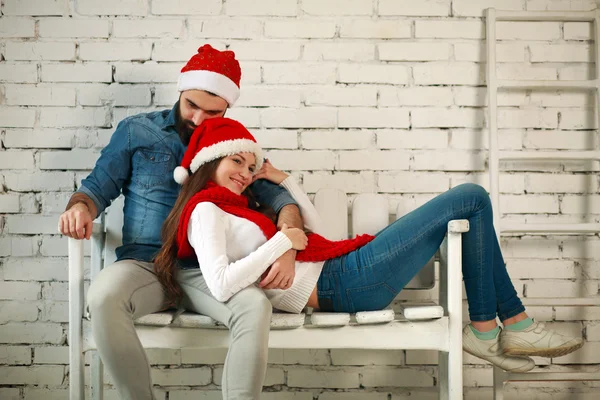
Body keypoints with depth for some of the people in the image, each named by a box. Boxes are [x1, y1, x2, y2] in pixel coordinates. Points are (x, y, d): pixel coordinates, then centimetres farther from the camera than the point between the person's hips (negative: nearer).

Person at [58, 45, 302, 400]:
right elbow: (98, 187, 12)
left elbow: (279, 198, 5)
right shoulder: (137, 131, 9)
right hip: (145, 264, 0)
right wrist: (81, 207, -13)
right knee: (103, 296, -35)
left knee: (255, 306, -33)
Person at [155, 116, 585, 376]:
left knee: (470, 203, 18)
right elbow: (222, 286, -24)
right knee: (471, 198, -3)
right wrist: (282, 241, -17)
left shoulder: (235, 209, 21)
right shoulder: (206, 210, -5)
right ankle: (513, 323, 7)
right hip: (341, 284, -11)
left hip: (338, 281, 11)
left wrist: (284, 180, 17)